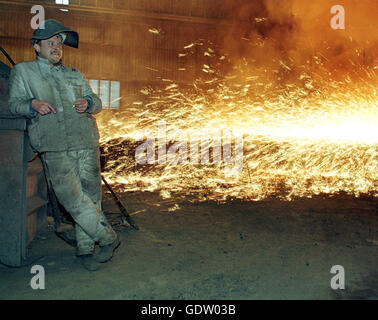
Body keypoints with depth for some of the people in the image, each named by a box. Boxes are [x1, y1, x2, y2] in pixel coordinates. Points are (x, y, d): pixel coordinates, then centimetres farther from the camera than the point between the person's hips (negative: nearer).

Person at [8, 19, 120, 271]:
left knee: (91, 196, 2)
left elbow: (97, 102, 19)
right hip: (56, 149, -3)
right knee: (73, 198, -11)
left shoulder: (75, 75, 24)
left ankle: (85, 249, 17)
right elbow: (14, 103, 7)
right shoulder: (23, 71, 15)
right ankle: (108, 238, 7)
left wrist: (87, 104, -5)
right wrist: (32, 104, -15)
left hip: (88, 144, 4)